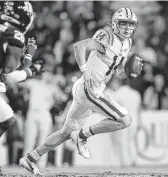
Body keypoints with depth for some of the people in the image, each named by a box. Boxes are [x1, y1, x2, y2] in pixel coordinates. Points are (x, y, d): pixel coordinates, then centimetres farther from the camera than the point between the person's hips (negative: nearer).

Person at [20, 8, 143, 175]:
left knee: (67, 132, 19)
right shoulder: (107, 38, -14)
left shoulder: (125, 43, 14)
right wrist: (85, 71, -31)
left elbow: (119, 71, 21)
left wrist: (133, 72, 0)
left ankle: (30, 159, 26)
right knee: (125, 120, -12)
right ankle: (82, 135, -2)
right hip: (89, 90, -10)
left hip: (83, 89, 10)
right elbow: (79, 45, -23)